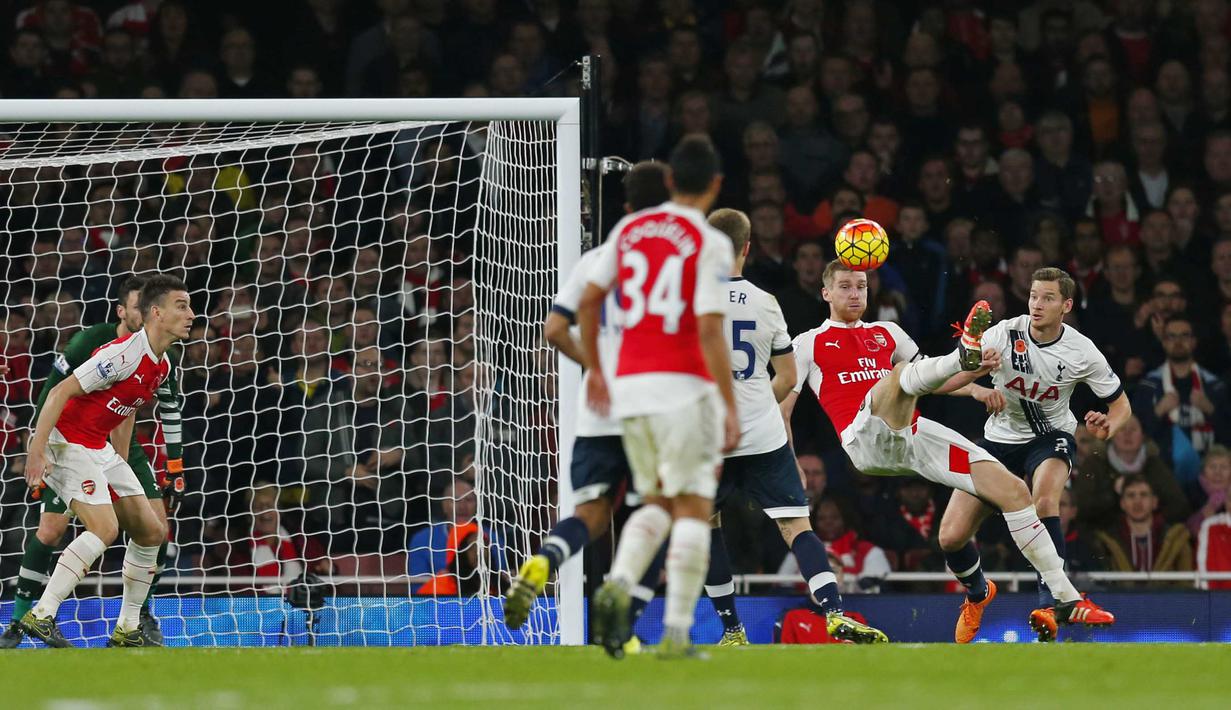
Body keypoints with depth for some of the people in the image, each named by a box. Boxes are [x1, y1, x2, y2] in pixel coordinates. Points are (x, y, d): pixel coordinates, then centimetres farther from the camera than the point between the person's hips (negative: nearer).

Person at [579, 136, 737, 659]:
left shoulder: (629, 229, 8)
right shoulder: (710, 244, -8)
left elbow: (587, 301, 10)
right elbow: (710, 331, -14)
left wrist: (593, 369, 23)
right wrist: (731, 408, -11)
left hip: (628, 384, 5)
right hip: (684, 384, -5)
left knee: (657, 502, 18)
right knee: (693, 508, 3)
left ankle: (618, 584, -10)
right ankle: (676, 633, -4)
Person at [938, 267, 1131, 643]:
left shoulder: (1081, 352, -14)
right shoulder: (1004, 334, -16)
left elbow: (1121, 405, -1)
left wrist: (1107, 426, -25)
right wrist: (979, 390, -41)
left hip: (1051, 436, -2)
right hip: (1001, 439, 2)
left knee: (1045, 495, -38)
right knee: (951, 537, -7)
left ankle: (1049, 604, -33)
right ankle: (978, 593, 28)